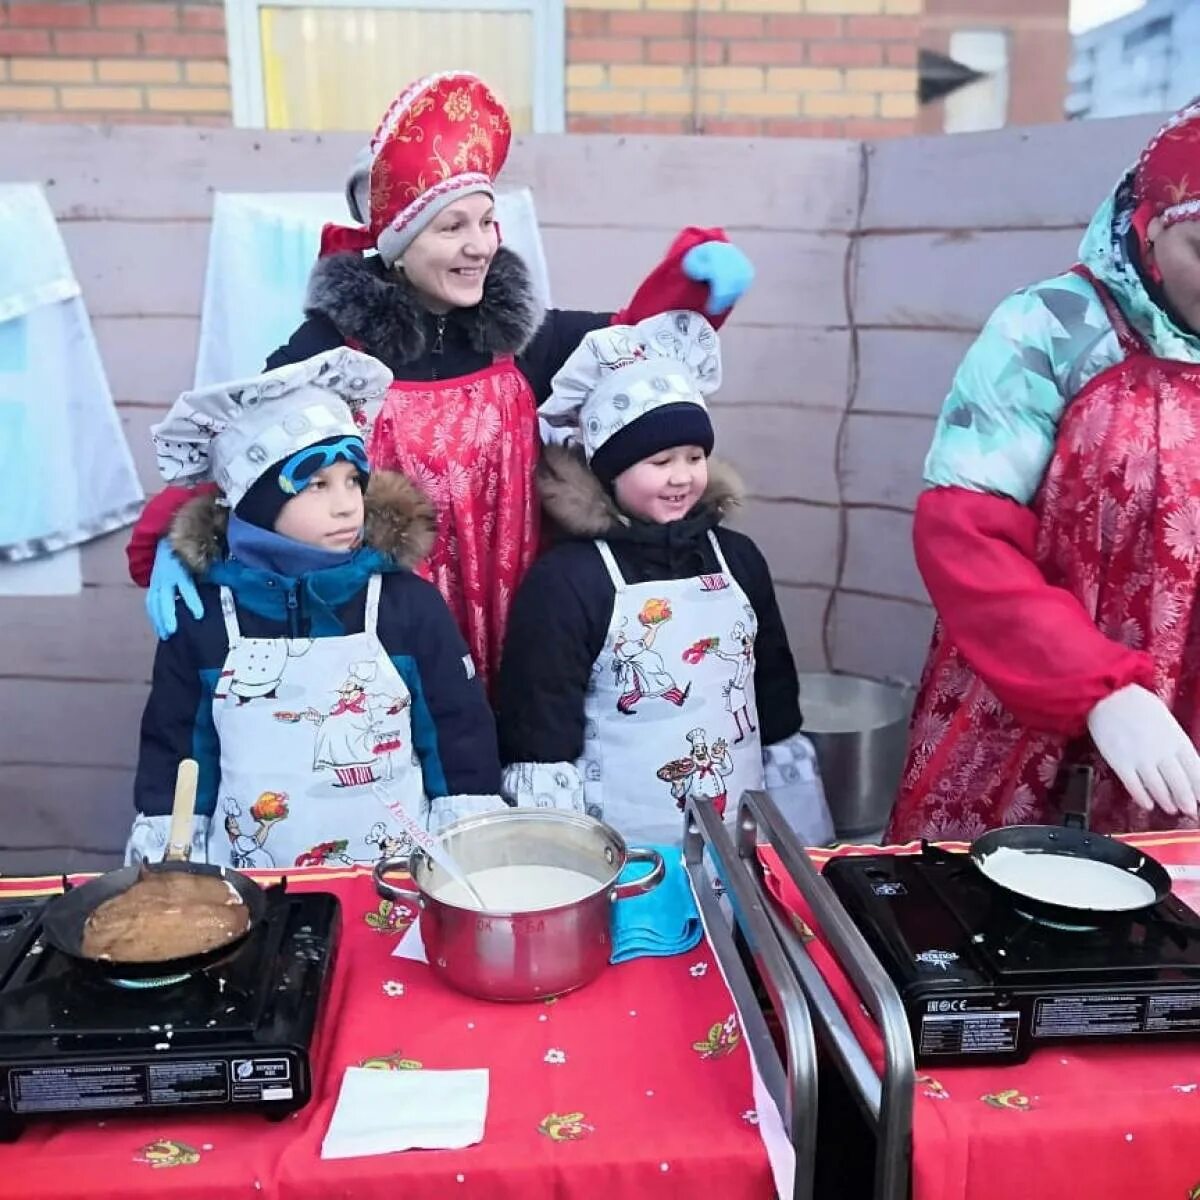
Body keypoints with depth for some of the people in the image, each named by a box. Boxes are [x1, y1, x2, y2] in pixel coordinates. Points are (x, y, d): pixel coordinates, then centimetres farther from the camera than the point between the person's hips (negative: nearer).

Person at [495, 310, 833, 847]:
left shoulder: (737, 558, 2)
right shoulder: (565, 579, -13)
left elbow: (778, 704, 9)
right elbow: (539, 739, -12)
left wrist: (799, 841, 11)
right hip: (620, 851, -4)